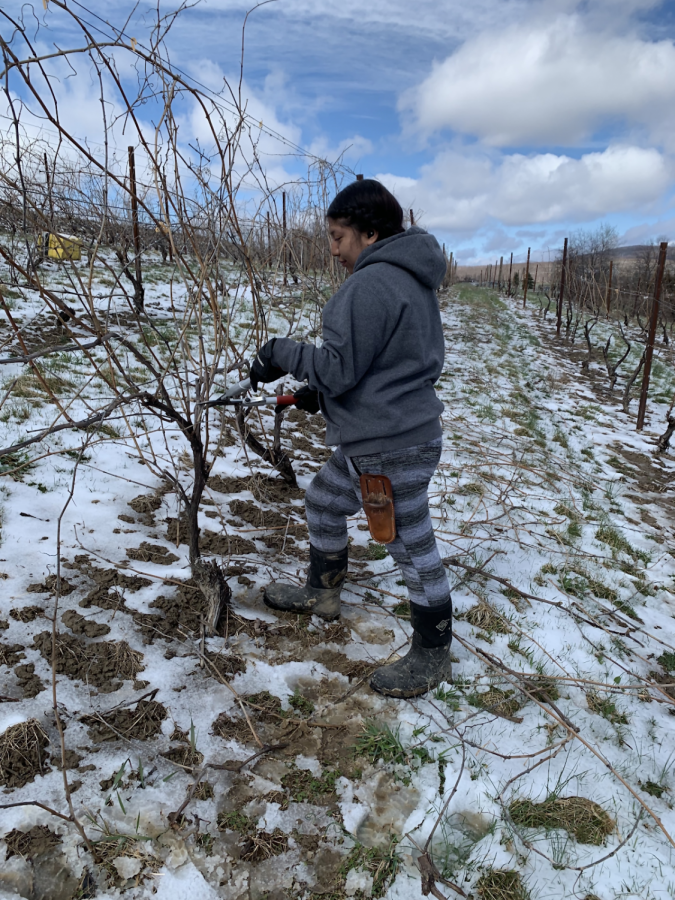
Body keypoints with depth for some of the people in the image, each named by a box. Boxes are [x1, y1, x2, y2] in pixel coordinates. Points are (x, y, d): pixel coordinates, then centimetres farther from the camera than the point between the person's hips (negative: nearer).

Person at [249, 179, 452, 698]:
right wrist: (322, 392, 15)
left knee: (413, 547, 3)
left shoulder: (369, 285, -20)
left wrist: (282, 352, -6)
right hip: (371, 441, 11)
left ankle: (432, 657, 22)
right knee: (324, 504, 23)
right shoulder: (414, 281, 14)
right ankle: (323, 592, 44)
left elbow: (341, 367, -22)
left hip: (393, 449, -11)